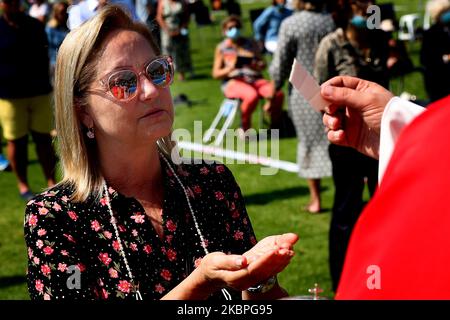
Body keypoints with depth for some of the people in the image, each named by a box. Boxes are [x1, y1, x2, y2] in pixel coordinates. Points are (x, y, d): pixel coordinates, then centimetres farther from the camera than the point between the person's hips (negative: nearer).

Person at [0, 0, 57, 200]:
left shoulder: (35, 26, 8)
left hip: (40, 93, 3)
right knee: (16, 142, 3)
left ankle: (51, 183, 12)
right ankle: (23, 186, 14)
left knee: (43, 139, 6)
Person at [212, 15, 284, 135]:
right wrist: (229, 69, -17)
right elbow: (216, 73, 4)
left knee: (278, 94, -26)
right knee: (252, 95, -38)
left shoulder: (251, 44, 15)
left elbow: (263, 64, 12)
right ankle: (244, 128, -13)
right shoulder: (221, 48, 8)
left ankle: (275, 125, -1)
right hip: (233, 81, -3)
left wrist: (257, 66, -13)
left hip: (255, 79, 3)